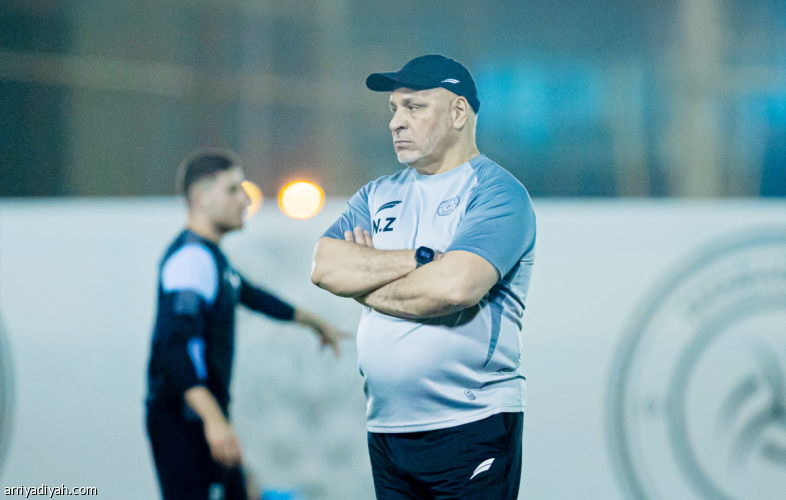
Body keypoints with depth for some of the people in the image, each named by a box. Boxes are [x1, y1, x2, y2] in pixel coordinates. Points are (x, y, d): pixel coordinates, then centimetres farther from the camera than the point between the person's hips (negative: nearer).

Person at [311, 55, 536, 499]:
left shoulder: (496, 193, -4)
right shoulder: (378, 196, 17)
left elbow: (455, 285, -20)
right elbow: (326, 267, -1)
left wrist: (364, 283, -4)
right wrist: (425, 258, -11)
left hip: (471, 429, -6)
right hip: (385, 426, 6)